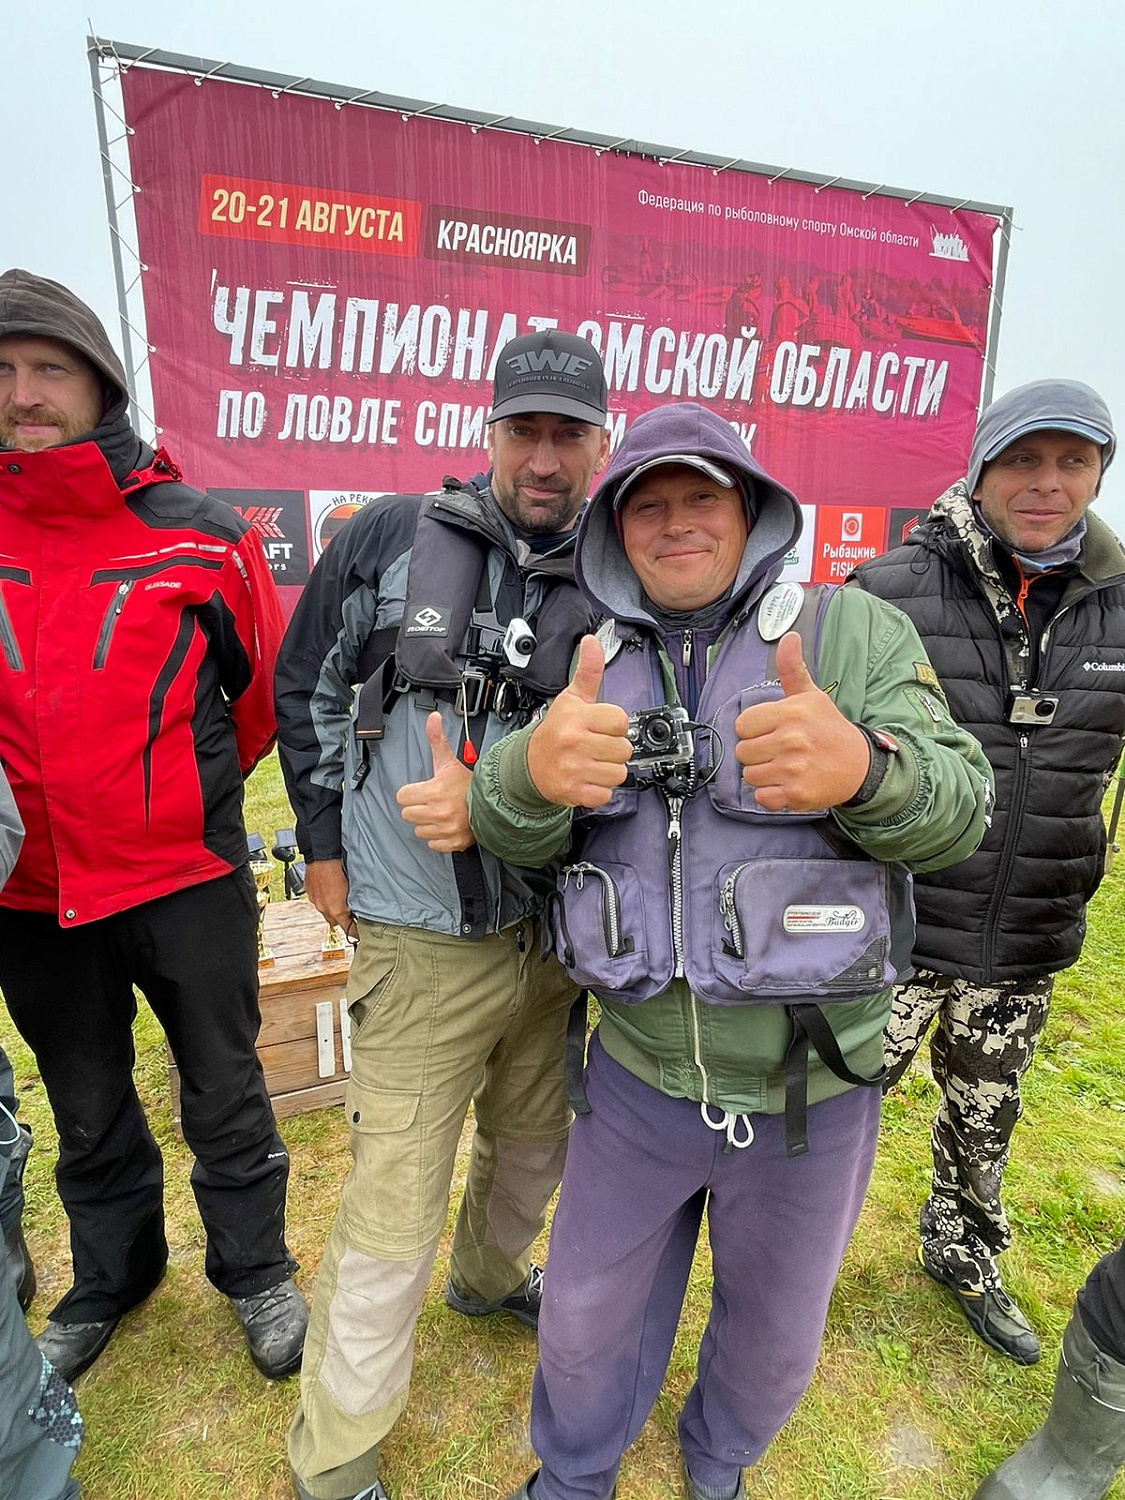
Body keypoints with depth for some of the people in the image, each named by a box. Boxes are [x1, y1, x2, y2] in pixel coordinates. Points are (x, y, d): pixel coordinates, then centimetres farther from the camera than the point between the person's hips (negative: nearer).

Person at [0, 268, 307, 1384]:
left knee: (224, 1093, 14)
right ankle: (110, 1274, 48)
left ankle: (256, 1270, 39)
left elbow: (264, 686, 5)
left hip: (188, 882, -2)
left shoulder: (199, 536, -7)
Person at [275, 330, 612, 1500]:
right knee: (393, 1210, 6)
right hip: (422, 944, -3)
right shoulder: (390, 538, -5)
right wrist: (325, 844, 4)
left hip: (559, 935, 4)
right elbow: (305, 687, 4)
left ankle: (490, 1277, 58)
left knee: (536, 1145, 25)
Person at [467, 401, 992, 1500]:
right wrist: (537, 769, -35)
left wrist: (862, 768, -42)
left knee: (776, 1337, 25)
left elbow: (956, 808, -19)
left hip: (812, 1090, 0)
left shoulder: (856, 633, -9)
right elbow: (511, 834, -11)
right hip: (637, 1077, 2)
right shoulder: (589, 663, -1)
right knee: (587, 1317, 22)